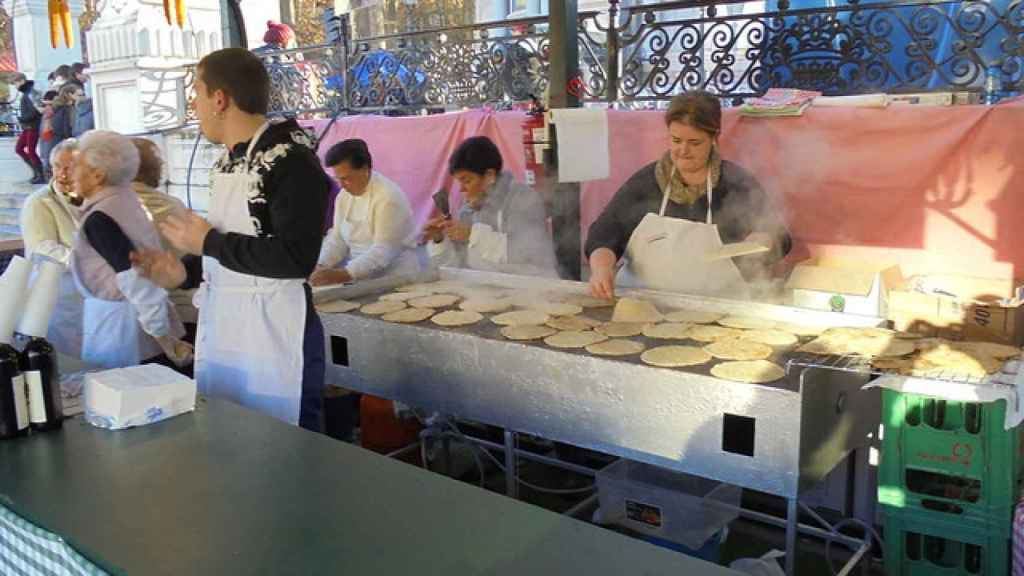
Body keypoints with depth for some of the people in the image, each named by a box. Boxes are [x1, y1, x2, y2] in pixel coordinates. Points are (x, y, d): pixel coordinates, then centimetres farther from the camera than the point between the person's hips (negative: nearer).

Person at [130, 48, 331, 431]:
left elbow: (296, 259, -24)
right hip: (218, 328, 9)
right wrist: (185, 272, 5)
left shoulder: (291, 160, -15)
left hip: (273, 336, -8)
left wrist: (209, 242, -15)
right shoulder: (227, 162, 12)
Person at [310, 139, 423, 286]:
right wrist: (320, 266, -9)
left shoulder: (389, 197, -16)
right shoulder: (344, 196, 7)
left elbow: (383, 251, -22)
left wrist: (343, 274, -31)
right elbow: (337, 238, 9)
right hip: (362, 277, 6)